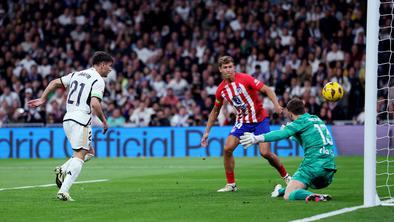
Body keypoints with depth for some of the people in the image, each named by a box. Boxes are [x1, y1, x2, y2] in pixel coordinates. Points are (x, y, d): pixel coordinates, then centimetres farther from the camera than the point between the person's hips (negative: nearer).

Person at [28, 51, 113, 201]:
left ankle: (63, 170, 1)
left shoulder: (77, 74, 17)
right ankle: (64, 191, -19)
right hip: (81, 120, -8)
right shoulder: (98, 81, -7)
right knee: (79, 155, -8)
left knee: (89, 151, 19)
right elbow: (95, 104, -19)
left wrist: (42, 99, 16)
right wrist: (104, 121, -6)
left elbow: (55, 83, 13)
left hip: (67, 118, 8)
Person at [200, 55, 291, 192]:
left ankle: (286, 176, 9)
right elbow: (215, 111, 13)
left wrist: (276, 105, -33)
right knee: (227, 149, -12)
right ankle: (231, 184, 0)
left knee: (265, 152, -15)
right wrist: (207, 132, 11)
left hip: (260, 119, -4)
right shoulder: (221, 89, -1)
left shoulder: (245, 79, -16)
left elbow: (267, 90, -16)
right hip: (242, 122, 4)